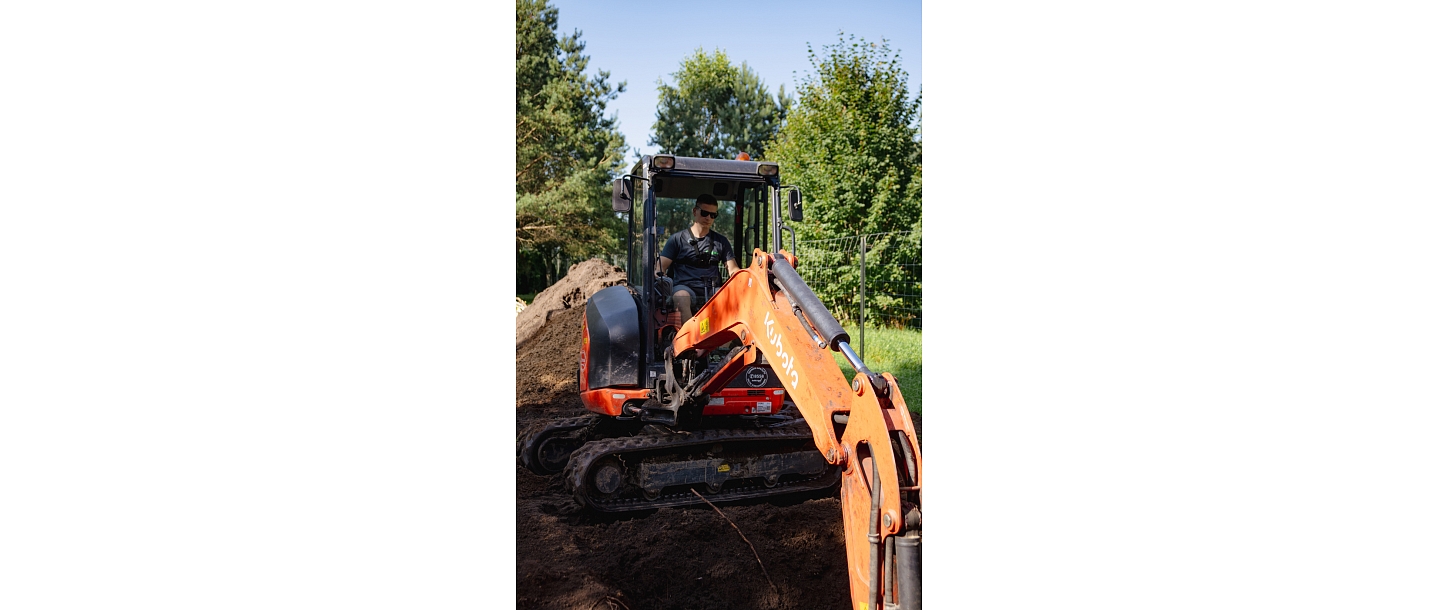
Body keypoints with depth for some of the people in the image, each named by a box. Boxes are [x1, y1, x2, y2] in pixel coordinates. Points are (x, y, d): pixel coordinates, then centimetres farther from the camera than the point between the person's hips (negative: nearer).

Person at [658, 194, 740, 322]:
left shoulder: (721, 241, 20)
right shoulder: (678, 239, 12)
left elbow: (733, 269, 14)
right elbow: (661, 268, 6)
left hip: (713, 292, 3)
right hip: (685, 288, -2)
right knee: (681, 297, -38)